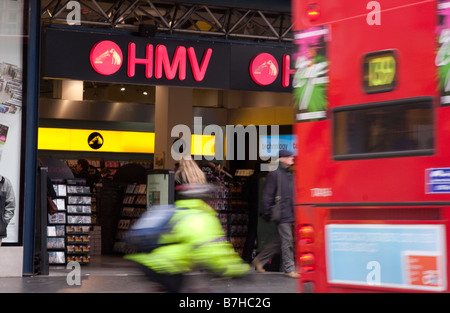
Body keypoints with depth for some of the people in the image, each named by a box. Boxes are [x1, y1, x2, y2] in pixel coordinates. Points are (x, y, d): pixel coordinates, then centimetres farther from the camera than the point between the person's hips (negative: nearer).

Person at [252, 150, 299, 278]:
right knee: (287, 241, -4)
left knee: (279, 241, 12)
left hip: (290, 214, 8)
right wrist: (267, 212, -12)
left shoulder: (289, 174, 16)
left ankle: (259, 260, 24)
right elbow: (268, 195, -10)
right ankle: (289, 269, 5)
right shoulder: (274, 174, -9)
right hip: (282, 214, -8)